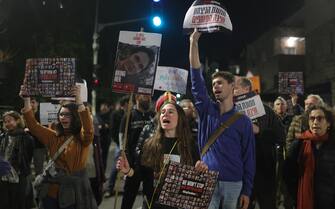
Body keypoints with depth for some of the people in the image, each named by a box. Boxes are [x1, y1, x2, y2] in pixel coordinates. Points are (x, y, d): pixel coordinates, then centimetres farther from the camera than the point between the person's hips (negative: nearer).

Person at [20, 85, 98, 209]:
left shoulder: (82, 138, -7)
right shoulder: (53, 137, 7)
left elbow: (88, 128, -28)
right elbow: (33, 125, 1)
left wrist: (79, 101, -40)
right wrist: (27, 100, -12)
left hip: (75, 189, -4)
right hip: (53, 190, 4)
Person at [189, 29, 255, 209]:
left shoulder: (243, 121, 0)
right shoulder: (207, 111, 3)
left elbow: (248, 157, 1)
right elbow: (196, 77, -6)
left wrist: (247, 191, -3)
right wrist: (194, 41, -12)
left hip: (233, 183, 0)